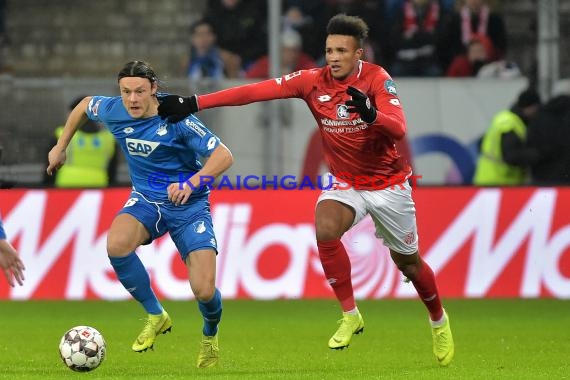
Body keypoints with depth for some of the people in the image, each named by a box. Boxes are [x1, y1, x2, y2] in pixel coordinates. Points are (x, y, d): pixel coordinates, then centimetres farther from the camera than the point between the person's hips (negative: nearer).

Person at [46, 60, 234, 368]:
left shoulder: (176, 118, -22)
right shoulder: (113, 111, -9)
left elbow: (223, 155, -26)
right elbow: (84, 105, 16)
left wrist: (191, 184, -41)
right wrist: (60, 146, 20)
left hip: (188, 205, -3)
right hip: (146, 200, 3)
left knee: (205, 291, -15)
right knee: (116, 244, -32)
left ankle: (210, 336, 26)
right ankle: (155, 316, -9)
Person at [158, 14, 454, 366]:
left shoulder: (376, 79, -18)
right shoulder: (314, 81, -12)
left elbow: (399, 129, -29)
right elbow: (256, 91, -19)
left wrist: (371, 114, -51)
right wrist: (193, 103, -25)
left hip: (388, 182, -2)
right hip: (345, 182, 2)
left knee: (408, 263, 9)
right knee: (325, 230, -29)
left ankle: (439, 320, 40)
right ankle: (351, 316, -14)